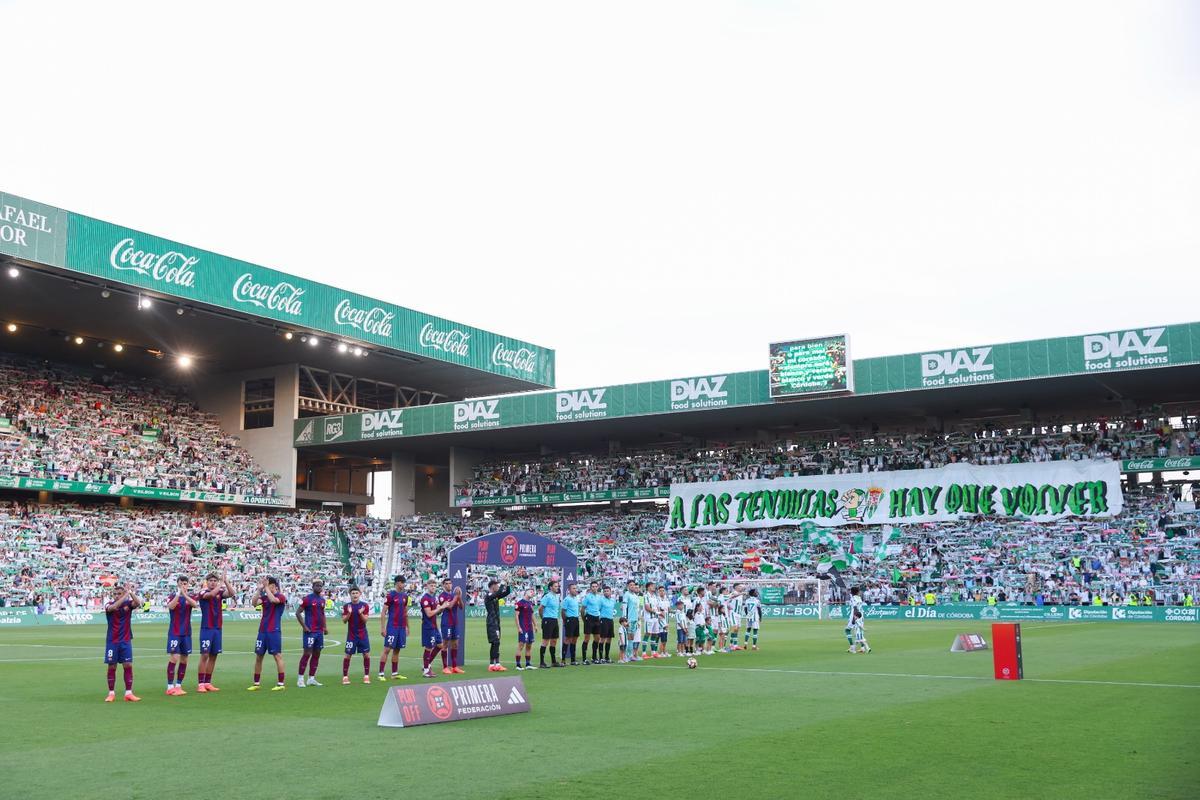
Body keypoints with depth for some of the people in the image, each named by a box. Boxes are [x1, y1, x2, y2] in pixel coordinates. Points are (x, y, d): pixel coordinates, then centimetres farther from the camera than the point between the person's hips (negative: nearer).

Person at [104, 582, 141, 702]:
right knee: (112, 667, 3)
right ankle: (111, 693, 11)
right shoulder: (109, 605, -3)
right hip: (112, 641, -1)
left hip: (126, 641, 1)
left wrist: (130, 592, -33)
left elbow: (138, 603, -22)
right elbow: (113, 607, -28)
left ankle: (128, 693, -2)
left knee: (128, 666, -4)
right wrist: (126, 595, -33)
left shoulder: (128, 603, 0)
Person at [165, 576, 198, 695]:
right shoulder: (172, 597, 0)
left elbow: (195, 604, -17)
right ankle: (170, 687, -8)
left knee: (184, 660, 5)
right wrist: (178, 593, -28)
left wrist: (184, 594, -28)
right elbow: (170, 606, -22)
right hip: (174, 633, -4)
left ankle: (178, 685, 13)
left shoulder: (190, 597, 6)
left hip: (186, 633, 4)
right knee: (173, 658, -11)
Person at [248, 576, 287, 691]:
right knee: (258, 656, 8)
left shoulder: (280, 596, -4)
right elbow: (255, 603, -7)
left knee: (277, 655, -5)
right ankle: (256, 684, 15)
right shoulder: (264, 596, 11)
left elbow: (273, 600, -26)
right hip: (262, 630, 6)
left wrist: (266, 587, -19)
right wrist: (259, 589, -13)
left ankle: (281, 683, -2)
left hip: (274, 631, -6)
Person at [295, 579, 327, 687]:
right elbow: (298, 613, -8)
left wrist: (324, 627, 11)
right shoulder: (307, 599, -7)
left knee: (317, 654, 7)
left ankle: (311, 678, 12)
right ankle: (300, 678, -2)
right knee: (307, 653, -9)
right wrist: (304, 626, -13)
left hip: (319, 632, 7)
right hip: (309, 631, -7)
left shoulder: (322, 600, 13)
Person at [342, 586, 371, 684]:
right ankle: (345, 676, 6)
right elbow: (344, 620, -5)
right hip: (351, 635, -1)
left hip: (363, 635, 1)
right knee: (348, 655, -2)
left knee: (366, 654, 0)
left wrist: (361, 613, -25)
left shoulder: (364, 606, -1)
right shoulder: (347, 606, -1)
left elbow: (365, 620, -6)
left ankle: (366, 676, 10)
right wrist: (349, 613, -22)